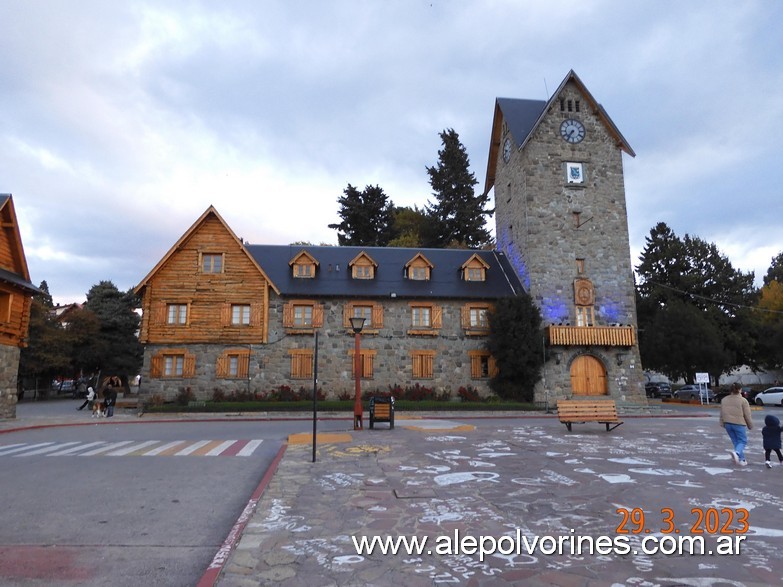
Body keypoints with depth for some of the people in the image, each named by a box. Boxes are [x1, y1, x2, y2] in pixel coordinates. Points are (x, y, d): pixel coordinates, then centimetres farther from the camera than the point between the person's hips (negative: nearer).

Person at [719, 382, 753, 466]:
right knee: (743, 441, 6)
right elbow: (747, 415, -5)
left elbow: (722, 413, 11)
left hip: (728, 424, 5)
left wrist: (723, 424, 18)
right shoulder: (743, 400, -7)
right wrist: (750, 425, 6)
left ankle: (741, 460, 15)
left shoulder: (724, 399, 8)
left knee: (735, 441, 14)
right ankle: (736, 453, -21)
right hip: (739, 424, -4)